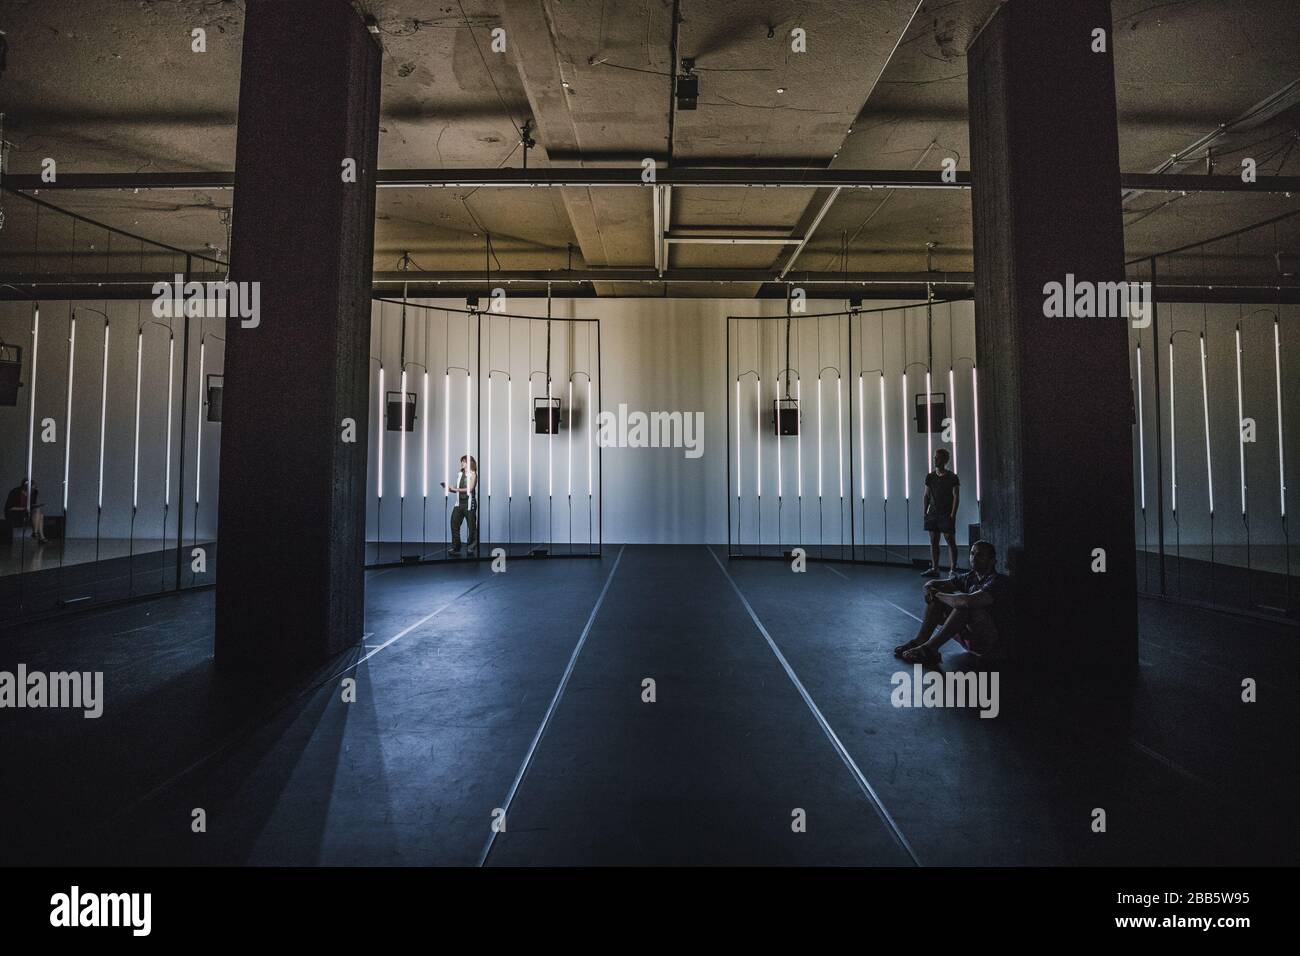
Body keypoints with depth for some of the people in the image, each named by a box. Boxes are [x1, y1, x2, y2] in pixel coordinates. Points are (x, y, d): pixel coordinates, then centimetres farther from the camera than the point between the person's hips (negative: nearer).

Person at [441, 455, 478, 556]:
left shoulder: (473, 474, -4)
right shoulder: (460, 474, 13)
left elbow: (470, 489, -13)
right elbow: (457, 489, 13)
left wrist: (455, 489, -15)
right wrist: (448, 487, -2)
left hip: (469, 503, -5)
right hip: (459, 503, 6)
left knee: (472, 526, 2)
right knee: (454, 524, -4)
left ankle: (473, 547, 18)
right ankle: (455, 548, -1)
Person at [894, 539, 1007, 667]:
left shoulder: (998, 581, -15)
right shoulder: (969, 577, 10)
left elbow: (969, 601, -33)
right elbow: (931, 584, 13)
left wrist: (938, 594, -17)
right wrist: (930, 587, -13)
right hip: (969, 638, 8)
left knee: (964, 604, -32)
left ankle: (930, 648, -30)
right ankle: (919, 642, -13)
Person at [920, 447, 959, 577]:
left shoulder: (952, 477, -4)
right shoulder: (930, 477, 9)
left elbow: (956, 497, -6)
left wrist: (953, 514, -13)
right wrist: (925, 512, 6)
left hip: (946, 514, -5)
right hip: (933, 513, 5)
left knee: (951, 541, -4)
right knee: (933, 542, 8)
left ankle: (952, 570, -1)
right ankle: (934, 569, 14)